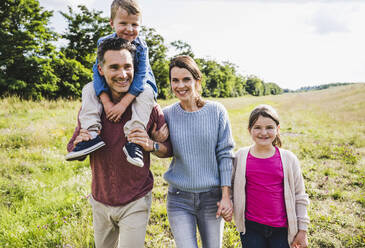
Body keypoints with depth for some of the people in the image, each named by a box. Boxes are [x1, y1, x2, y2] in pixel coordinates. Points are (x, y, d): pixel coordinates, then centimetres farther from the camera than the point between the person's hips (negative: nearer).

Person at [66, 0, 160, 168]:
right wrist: (106, 102, -30)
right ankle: (92, 134, -28)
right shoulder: (104, 43, -13)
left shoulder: (140, 46, -20)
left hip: (136, 88, -3)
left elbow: (140, 76, -27)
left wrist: (123, 103, -37)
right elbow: (98, 72, -17)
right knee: (88, 90, -15)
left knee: (147, 93, -33)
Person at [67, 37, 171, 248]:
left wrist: (151, 145, -24)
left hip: (135, 203, -3)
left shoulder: (149, 108, -13)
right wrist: (79, 143, -20)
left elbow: (168, 149, -3)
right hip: (100, 202, 4)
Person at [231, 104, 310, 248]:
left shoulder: (288, 158, -2)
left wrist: (302, 230, 5)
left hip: (281, 229, 0)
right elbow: (231, 187, 10)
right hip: (251, 227, 0)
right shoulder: (241, 157, -2)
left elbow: (300, 197, 4)